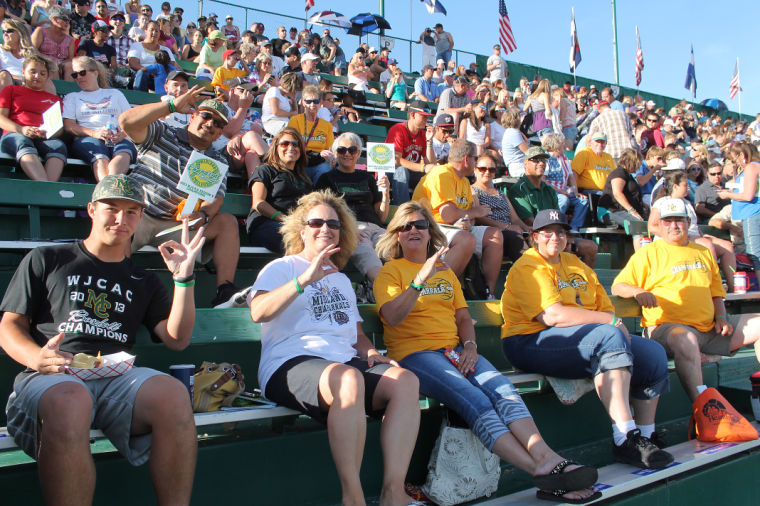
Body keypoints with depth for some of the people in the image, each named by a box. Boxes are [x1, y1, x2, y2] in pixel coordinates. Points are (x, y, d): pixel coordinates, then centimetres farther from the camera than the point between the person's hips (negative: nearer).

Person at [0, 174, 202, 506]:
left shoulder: (143, 281, 27)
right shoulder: (46, 260, 22)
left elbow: (177, 339, 15)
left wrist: (183, 278, 5)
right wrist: (37, 358, -8)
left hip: (120, 378, 2)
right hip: (53, 378, -2)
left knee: (172, 393, -34)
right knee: (71, 400, -41)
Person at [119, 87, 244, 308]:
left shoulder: (216, 162, 18)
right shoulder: (161, 134, 12)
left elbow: (215, 198, 2)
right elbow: (126, 121, -8)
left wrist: (203, 215, -24)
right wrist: (172, 105, -13)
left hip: (179, 224, 3)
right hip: (139, 213, -2)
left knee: (227, 221, -14)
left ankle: (224, 292, -23)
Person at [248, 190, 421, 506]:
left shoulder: (341, 279, 31)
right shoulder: (281, 268, 11)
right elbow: (258, 313, -9)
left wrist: (370, 353, 9)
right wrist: (305, 279, -20)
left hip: (346, 361, 6)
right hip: (292, 363, -6)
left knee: (405, 380, -24)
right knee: (349, 378, -39)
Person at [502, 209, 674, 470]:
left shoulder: (577, 266, 23)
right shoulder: (527, 268, -5)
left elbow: (605, 307, 18)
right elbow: (553, 316, -18)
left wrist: (616, 327, -6)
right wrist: (611, 321, -15)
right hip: (533, 342, -8)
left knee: (653, 353, -4)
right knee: (609, 337, -32)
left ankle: (646, 436, 5)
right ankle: (625, 438, -33)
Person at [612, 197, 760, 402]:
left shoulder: (704, 253, 22)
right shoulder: (648, 253, 5)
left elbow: (716, 293, 26)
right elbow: (617, 287, -1)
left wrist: (720, 318, 7)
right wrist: (638, 292, -22)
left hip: (709, 328, 6)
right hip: (667, 326, -6)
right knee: (686, 339, -40)